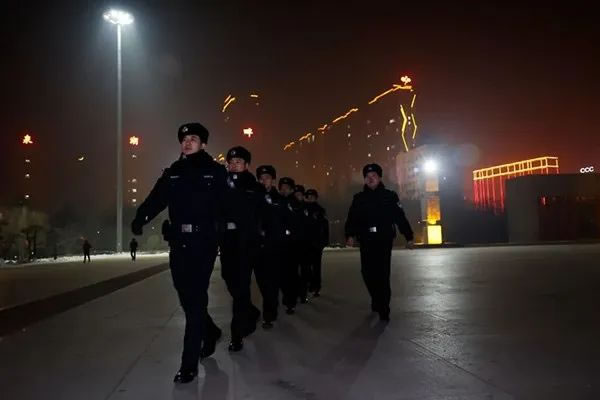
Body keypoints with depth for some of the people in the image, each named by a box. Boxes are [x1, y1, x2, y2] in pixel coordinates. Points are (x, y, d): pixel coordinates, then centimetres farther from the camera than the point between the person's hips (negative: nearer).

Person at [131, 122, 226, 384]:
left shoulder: (216, 172, 2)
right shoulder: (172, 172, 12)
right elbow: (156, 198, 0)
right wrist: (140, 218, -15)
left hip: (204, 241, -4)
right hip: (178, 242, 5)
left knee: (195, 298, -5)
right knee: (186, 296, 13)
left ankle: (189, 364, 1)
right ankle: (210, 332, 41)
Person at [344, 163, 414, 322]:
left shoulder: (390, 196, 5)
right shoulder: (359, 198, 10)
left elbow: (400, 217, 4)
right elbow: (352, 218, 3)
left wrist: (408, 237, 2)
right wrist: (350, 235, -13)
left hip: (384, 240, -2)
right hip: (366, 241, 3)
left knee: (383, 274, -6)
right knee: (368, 273, 4)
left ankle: (383, 309, 2)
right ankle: (377, 299, 30)